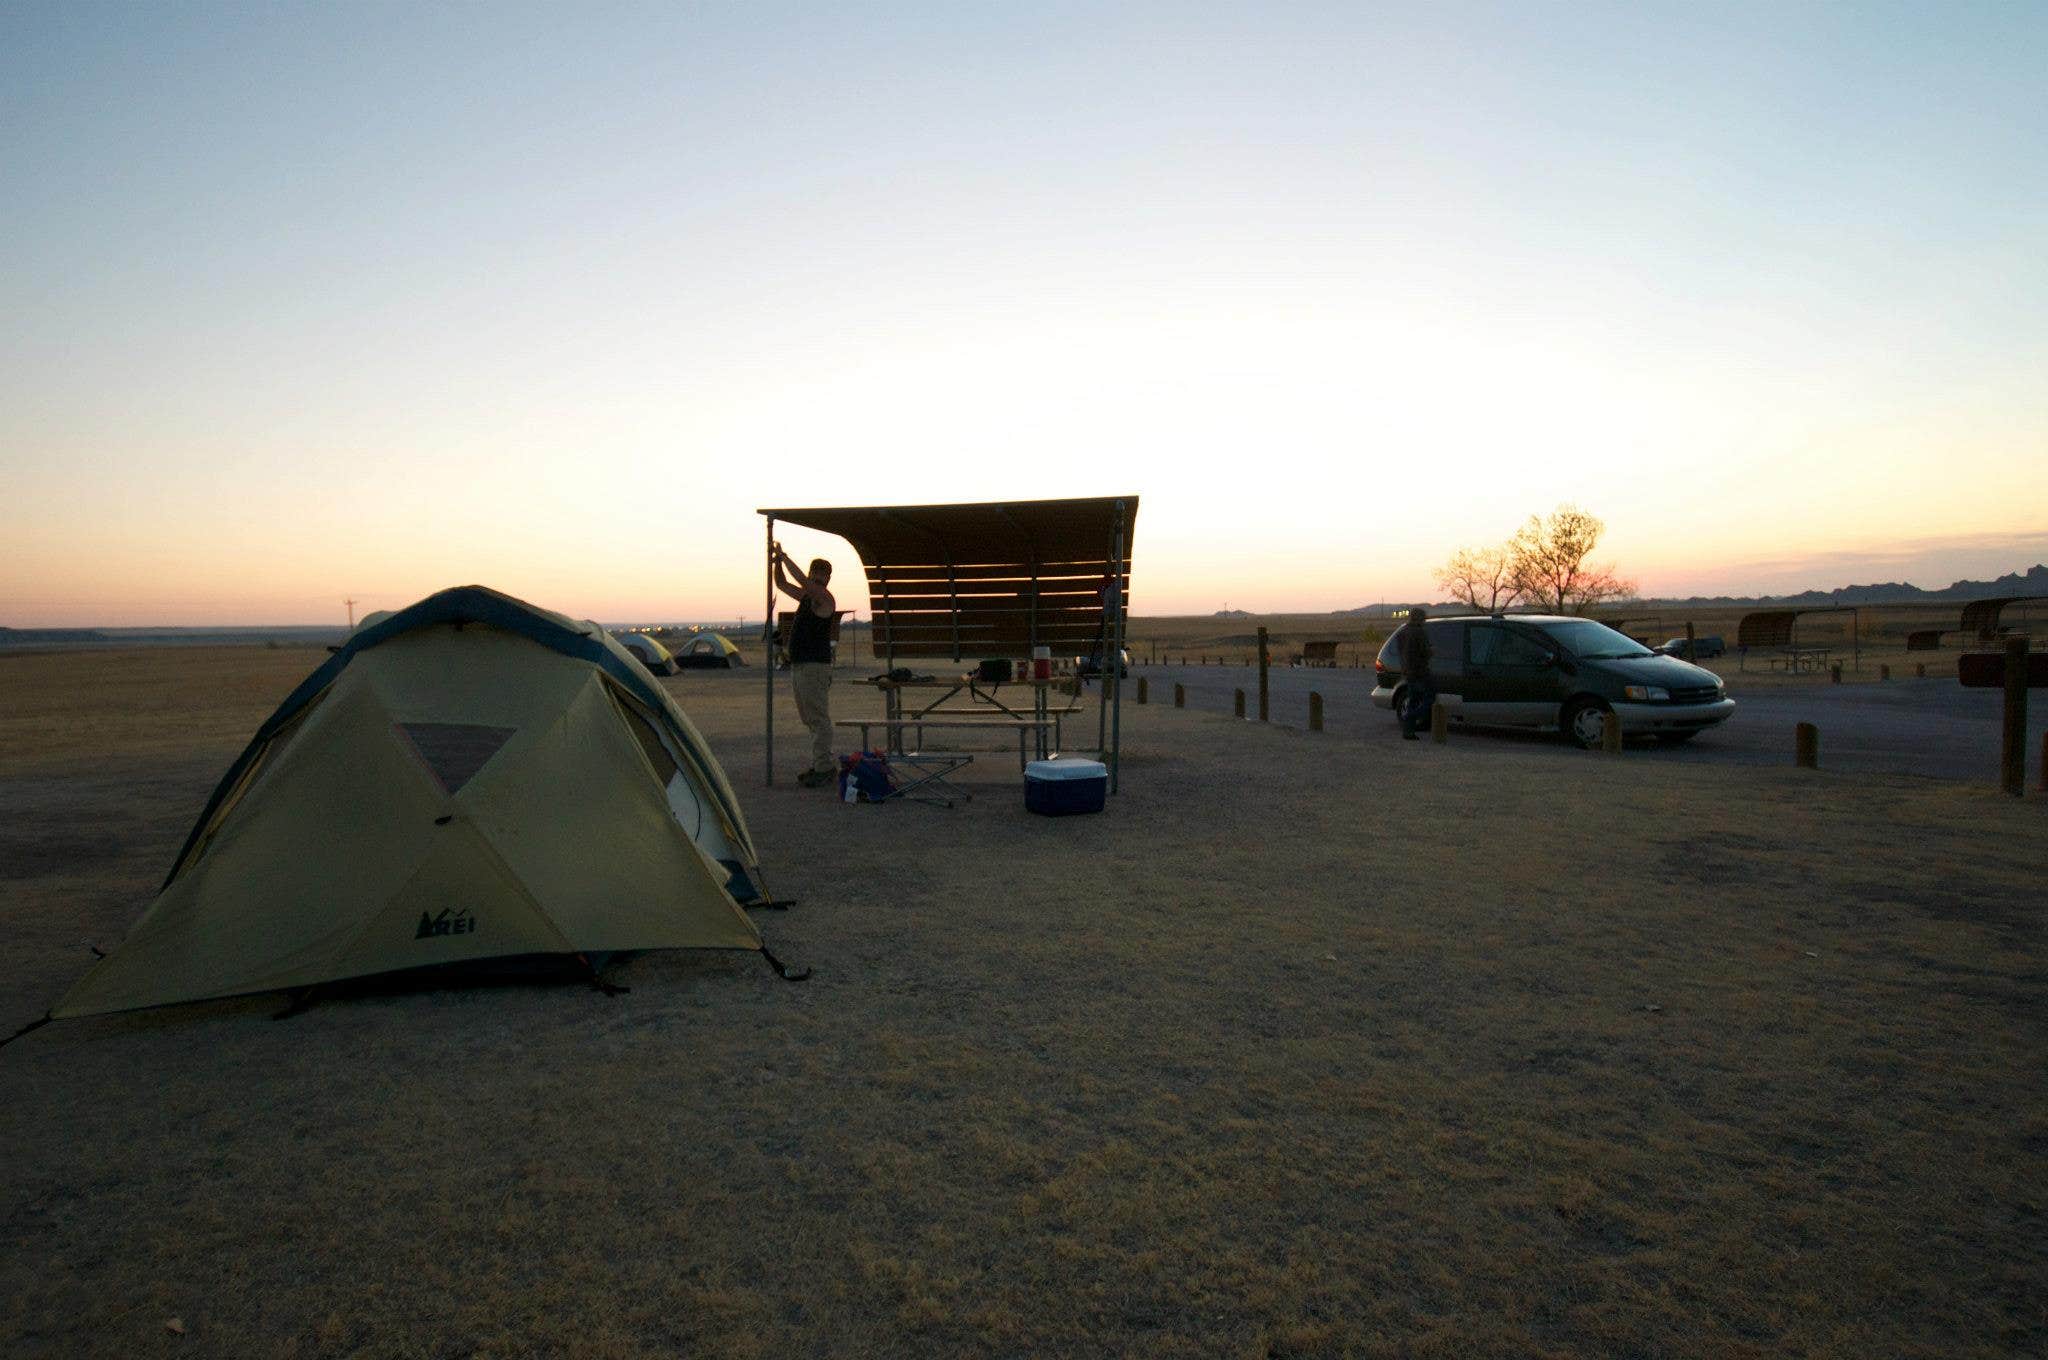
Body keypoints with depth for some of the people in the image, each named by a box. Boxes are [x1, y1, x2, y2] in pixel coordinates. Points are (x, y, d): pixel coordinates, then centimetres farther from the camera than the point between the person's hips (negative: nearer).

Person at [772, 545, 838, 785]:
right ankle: (821, 765, 19)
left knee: (819, 719, -8)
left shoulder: (825, 600, -10)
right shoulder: (806, 597, 16)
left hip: (815, 667, -10)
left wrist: (784, 557, -17)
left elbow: (801, 580, -24)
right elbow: (782, 584, 24)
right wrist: (778, 560, 9)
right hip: (799, 666, 10)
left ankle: (824, 768, -6)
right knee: (811, 720, 13)